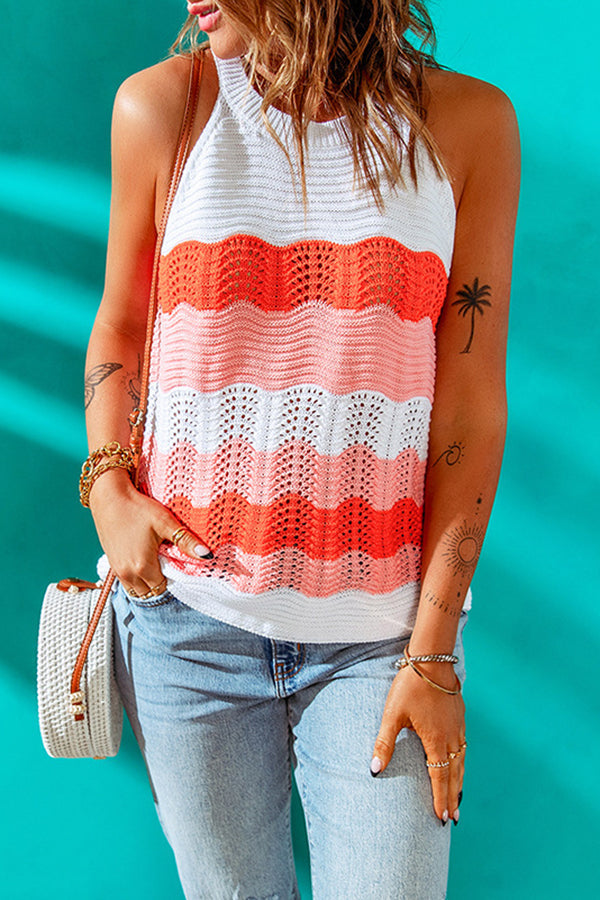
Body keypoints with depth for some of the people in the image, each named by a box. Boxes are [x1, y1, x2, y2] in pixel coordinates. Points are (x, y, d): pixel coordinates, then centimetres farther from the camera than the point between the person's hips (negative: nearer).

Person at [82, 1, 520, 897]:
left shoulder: (467, 123, -3)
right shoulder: (162, 106, 0)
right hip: (189, 614, 1)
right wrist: (108, 489, -3)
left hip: (381, 631, -1)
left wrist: (433, 646, -6)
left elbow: (471, 403, -4)